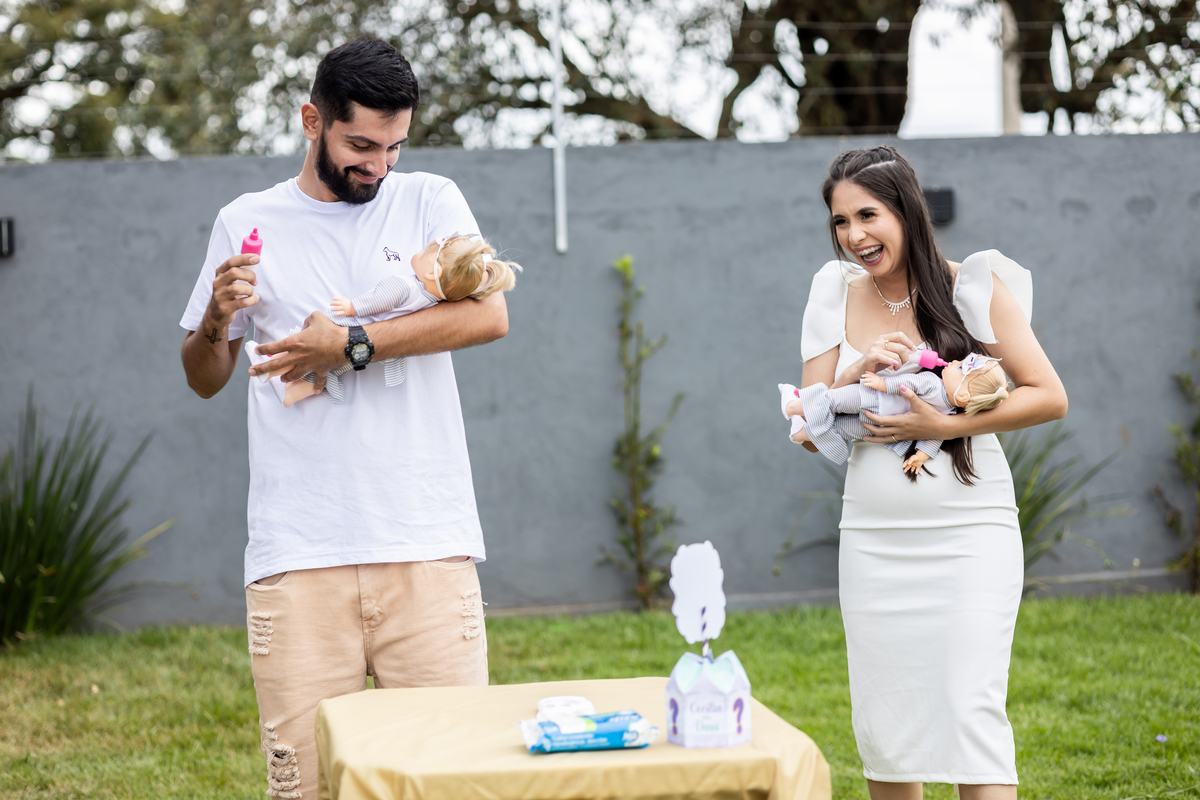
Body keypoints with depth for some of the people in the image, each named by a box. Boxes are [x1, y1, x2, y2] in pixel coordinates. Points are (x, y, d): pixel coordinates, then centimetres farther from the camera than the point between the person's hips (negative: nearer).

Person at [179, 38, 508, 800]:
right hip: (297, 555, 1)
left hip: (428, 543, 0)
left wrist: (349, 346, -11)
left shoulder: (429, 201, 9)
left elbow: (489, 314, -8)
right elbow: (205, 379, 17)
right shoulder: (249, 222, 11)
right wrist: (215, 321, -5)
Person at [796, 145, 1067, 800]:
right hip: (872, 541, 4)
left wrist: (943, 425, -15)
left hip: (969, 533, -4)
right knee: (880, 728, 7)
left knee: (972, 710, -10)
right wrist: (858, 373, -13)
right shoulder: (837, 295, 6)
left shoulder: (971, 286, -4)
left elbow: (1049, 397, -5)